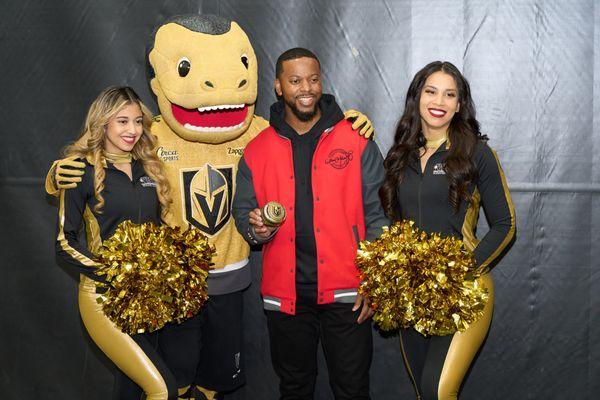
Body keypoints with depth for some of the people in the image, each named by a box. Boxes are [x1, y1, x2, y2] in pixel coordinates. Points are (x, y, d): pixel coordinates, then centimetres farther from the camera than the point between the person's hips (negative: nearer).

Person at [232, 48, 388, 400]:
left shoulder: (357, 141, 0)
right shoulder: (257, 151, 5)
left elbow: (377, 214, 0)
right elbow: (242, 211, 14)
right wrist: (256, 228, -10)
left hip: (346, 292, -2)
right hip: (285, 295, 2)